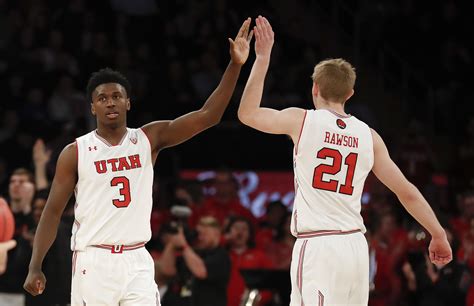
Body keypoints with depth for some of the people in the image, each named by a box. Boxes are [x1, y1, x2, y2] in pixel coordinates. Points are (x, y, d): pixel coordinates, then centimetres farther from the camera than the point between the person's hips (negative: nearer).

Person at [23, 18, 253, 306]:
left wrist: (235, 65, -13)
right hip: (94, 261, -2)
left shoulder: (149, 139, 4)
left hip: (137, 261, 2)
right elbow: (53, 212, 2)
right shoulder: (75, 152, -1)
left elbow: (207, 116, -3)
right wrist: (35, 267, -5)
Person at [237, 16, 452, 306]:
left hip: (317, 246, -5)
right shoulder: (368, 136, 9)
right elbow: (408, 193, 10)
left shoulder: (302, 120, -1)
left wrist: (263, 58, 14)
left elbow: (247, 113, 11)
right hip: (355, 245, 5)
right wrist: (439, 235, 19)